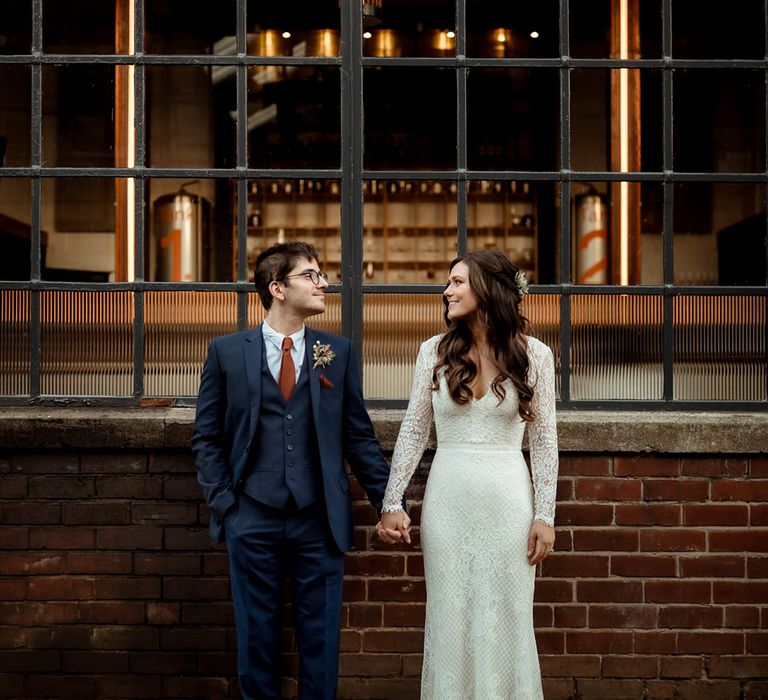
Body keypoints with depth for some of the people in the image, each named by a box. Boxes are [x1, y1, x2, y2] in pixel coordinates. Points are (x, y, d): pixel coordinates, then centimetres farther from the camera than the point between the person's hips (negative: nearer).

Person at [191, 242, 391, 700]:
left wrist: (388, 502, 2)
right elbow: (207, 436, 5)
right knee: (257, 636, 9)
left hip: (320, 519, 1)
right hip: (252, 519, -1)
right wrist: (221, 501, -4)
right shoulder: (227, 352, 2)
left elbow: (359, 435, 7)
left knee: (321, 638, 7)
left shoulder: (339, 353, 5)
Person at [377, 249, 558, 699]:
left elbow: (544, 441, 0)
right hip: (447, 499, 2)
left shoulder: (534, 355, -3)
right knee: (450, 619, 9)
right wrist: (393, 503, 0)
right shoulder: (436, 351, 2)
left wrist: (545, 515, -3)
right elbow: (414, 432, 4)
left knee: (504, 619, 5)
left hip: (508, 499, -1)